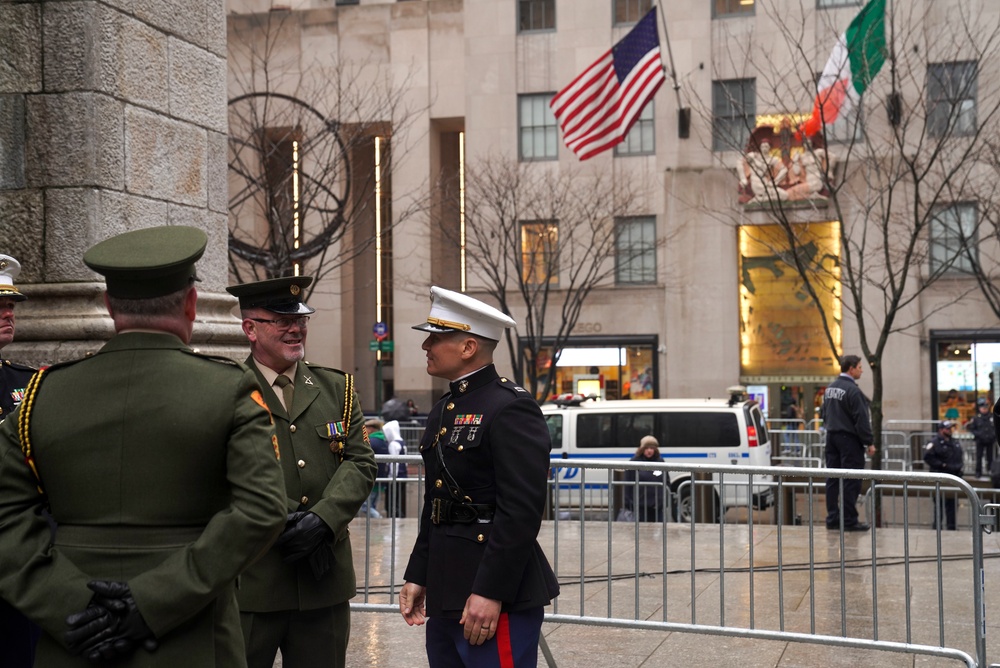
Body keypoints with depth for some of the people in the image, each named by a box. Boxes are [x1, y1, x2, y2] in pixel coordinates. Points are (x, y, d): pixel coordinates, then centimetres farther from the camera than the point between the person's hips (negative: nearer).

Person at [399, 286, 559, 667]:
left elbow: (521, 511, -20)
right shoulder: (443, 411, 15)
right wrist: (417, 576, 16)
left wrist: (490, 593, -22)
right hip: (446, 592, 9)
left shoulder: (511, 409, -14)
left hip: (496, 595, -9)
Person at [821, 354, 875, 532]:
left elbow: (824, 413, 18)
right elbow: (861, 419, -17)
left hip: (832, 437, 9)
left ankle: (832, 518, 13)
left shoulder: (830, 388, 11)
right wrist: (869, 442, -11)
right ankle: (849, 520, -2)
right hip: (849, 439, -9)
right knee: (851, 481, -4)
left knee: (833, 480, 10)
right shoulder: (852, 390, -16)